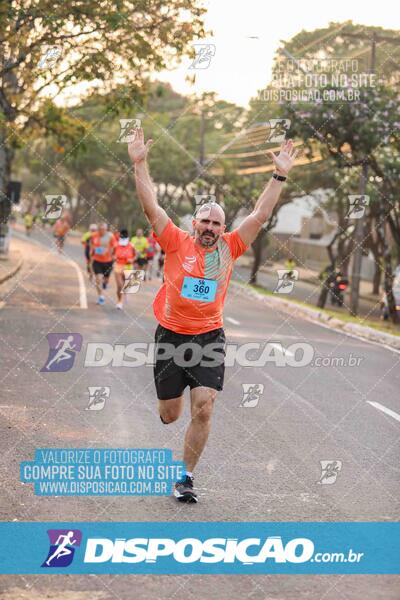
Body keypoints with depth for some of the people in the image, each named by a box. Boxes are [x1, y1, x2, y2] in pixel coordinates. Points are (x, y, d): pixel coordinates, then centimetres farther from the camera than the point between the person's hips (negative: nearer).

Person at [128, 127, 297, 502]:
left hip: (209, 338, 1)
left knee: (203, 410, -11)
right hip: (171, 335, -1)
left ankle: (185, 477, 3)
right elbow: (151, 207, -10)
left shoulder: (229, 248, 3)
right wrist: (139, 164, -17)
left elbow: (260, 215, 3)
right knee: (170, 414, 8)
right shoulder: (177, 243, -3)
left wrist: (279, 176, -2)